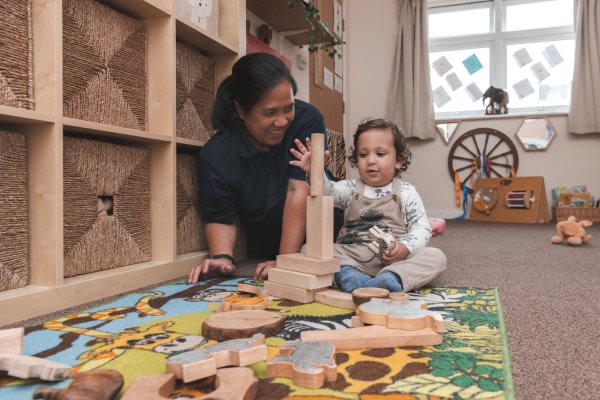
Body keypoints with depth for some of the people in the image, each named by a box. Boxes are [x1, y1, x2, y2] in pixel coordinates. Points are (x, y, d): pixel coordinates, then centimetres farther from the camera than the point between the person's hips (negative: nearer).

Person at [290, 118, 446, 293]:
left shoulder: (406, 192, 7)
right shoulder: (350, 188, 9)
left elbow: (421, 228, 2)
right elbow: (327, 191, -11)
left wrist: (405, 247, -18)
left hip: (394, 259, 0)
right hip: (351, 257, 1)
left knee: (436, 256, -23)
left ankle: (390, 278, -43)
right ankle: (347, 273, -38)